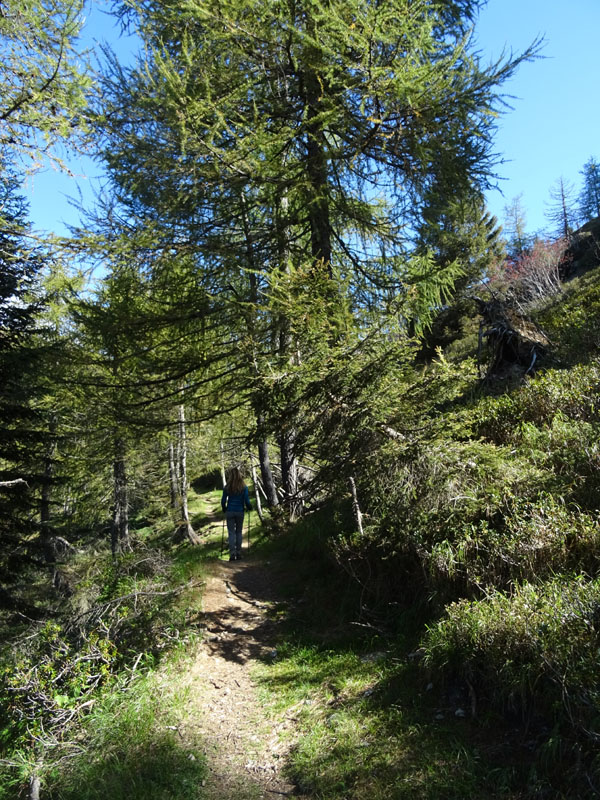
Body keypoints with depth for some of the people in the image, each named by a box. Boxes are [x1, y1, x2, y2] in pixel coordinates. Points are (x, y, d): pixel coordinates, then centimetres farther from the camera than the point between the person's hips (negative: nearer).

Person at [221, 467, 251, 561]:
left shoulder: (227, 487, -5)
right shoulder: (244, 487, -6)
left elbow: (223, 501, 0)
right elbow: (246, 501, -5)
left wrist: (224, 510, 18)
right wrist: (249, 508, 15)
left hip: (230, 512, 0)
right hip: (240, 512, 0)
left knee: (231, 533, 4)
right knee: (239, 532, 13)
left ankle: (232, 554, -3)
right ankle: (238, 553, 14)